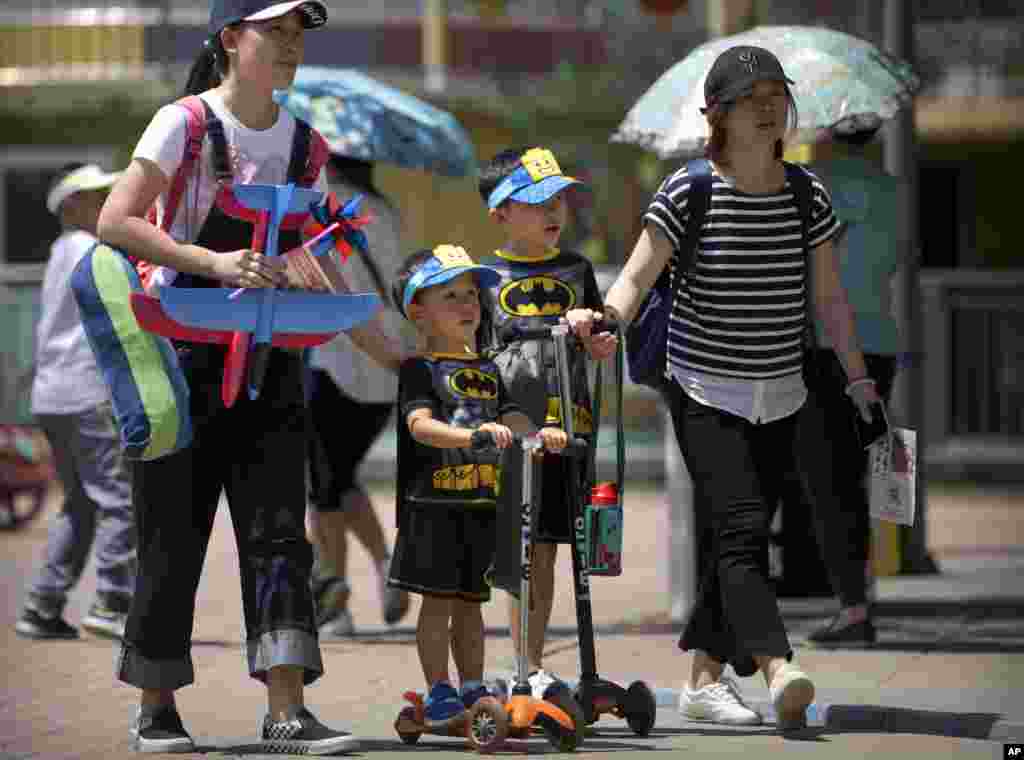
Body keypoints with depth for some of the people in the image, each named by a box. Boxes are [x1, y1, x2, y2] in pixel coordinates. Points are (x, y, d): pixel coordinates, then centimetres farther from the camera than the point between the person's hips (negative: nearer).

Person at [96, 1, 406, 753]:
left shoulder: (304, 143, 9)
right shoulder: (186, 125, -8)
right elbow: (115, 222, -19)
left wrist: (394, 354, 12)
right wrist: (214, 262, -29)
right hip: (183, 356, -5)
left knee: (277, 530, -5)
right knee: (174, 535, 0)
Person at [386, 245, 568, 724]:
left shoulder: (486, 371, 15)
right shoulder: (421, 369, -7)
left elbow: (510, 418, 10)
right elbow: (420, 425, -21)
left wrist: (538, 435, -13)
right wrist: (473, 435, -37)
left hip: (482, 503, 6)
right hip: (434, 503, -6)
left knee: (470, 600, 13)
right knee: (438, 600, -3)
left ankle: (473, 690, 20)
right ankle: (439, 693, 1)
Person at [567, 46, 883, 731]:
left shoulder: (807, 196, 4)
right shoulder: (689, 193, -8)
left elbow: (829, 297, 10)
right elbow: (638, 275, -7)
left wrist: (859, 379, 9)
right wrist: (607, 318, -27)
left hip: (779, 400, 5)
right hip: (706, 395, -5)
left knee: (739, 538, 7)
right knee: (741, 526, -19)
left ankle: (704, 678, 18)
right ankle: (779, 672, -33)